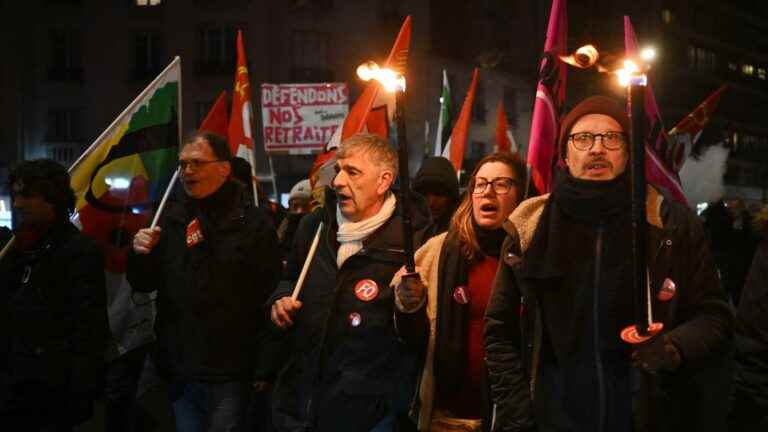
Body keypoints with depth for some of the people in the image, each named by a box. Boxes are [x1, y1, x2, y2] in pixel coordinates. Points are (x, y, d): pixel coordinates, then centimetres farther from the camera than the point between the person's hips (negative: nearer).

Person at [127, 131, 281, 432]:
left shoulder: (253, 222, -7)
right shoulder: (171, 218, 7)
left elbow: (268, 292, -7)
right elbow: (144, 285, 11)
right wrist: (140, 255, -9)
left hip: (229, 372, -4)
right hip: (179, 368, 5)